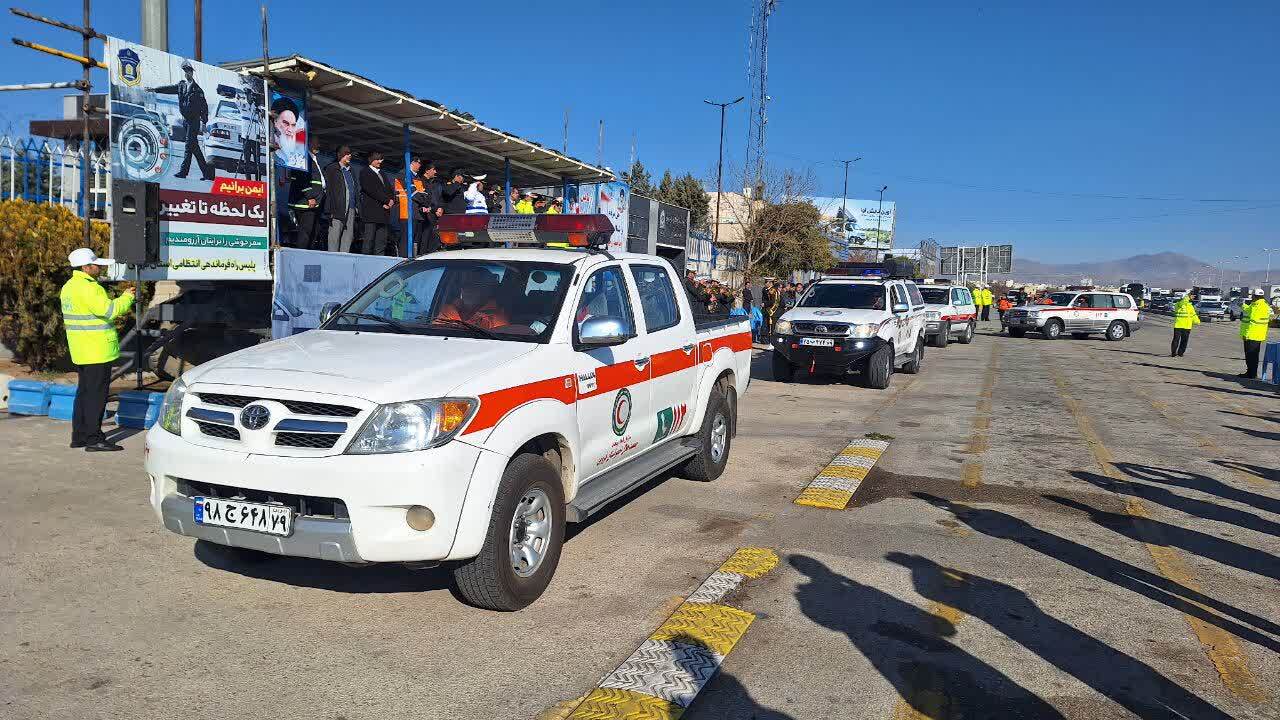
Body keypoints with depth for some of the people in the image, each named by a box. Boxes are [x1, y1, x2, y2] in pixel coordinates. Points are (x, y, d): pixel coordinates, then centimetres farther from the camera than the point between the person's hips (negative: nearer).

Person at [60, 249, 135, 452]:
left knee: (84, 391, 17)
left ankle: (79, 436, 23)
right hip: (97, 350, -10)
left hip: (80, 350, 10)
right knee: (96, 394, -5)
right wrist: (127, 298, -10)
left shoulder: (69, 287, 15)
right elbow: (110, 310, -26)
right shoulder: (88, 288, -18)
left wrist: (115, 301, 10)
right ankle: (93, 439, -2)